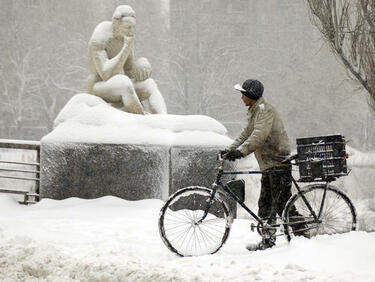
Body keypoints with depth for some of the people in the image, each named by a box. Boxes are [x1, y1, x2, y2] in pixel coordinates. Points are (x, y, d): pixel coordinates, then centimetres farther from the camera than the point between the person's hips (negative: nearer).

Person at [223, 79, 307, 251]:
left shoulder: (265, 110, -15)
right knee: (265, 204, 10)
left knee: (282, 204, -9)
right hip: (269, 165, 10)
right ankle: (268, 240, 14)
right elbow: (246, 135, 20)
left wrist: (240, 152, -36)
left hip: (279, 163, -10)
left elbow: (258, 136, -28)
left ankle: (302, 235, -3)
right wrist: (229, 150, 8)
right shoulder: (254, 113, 18)